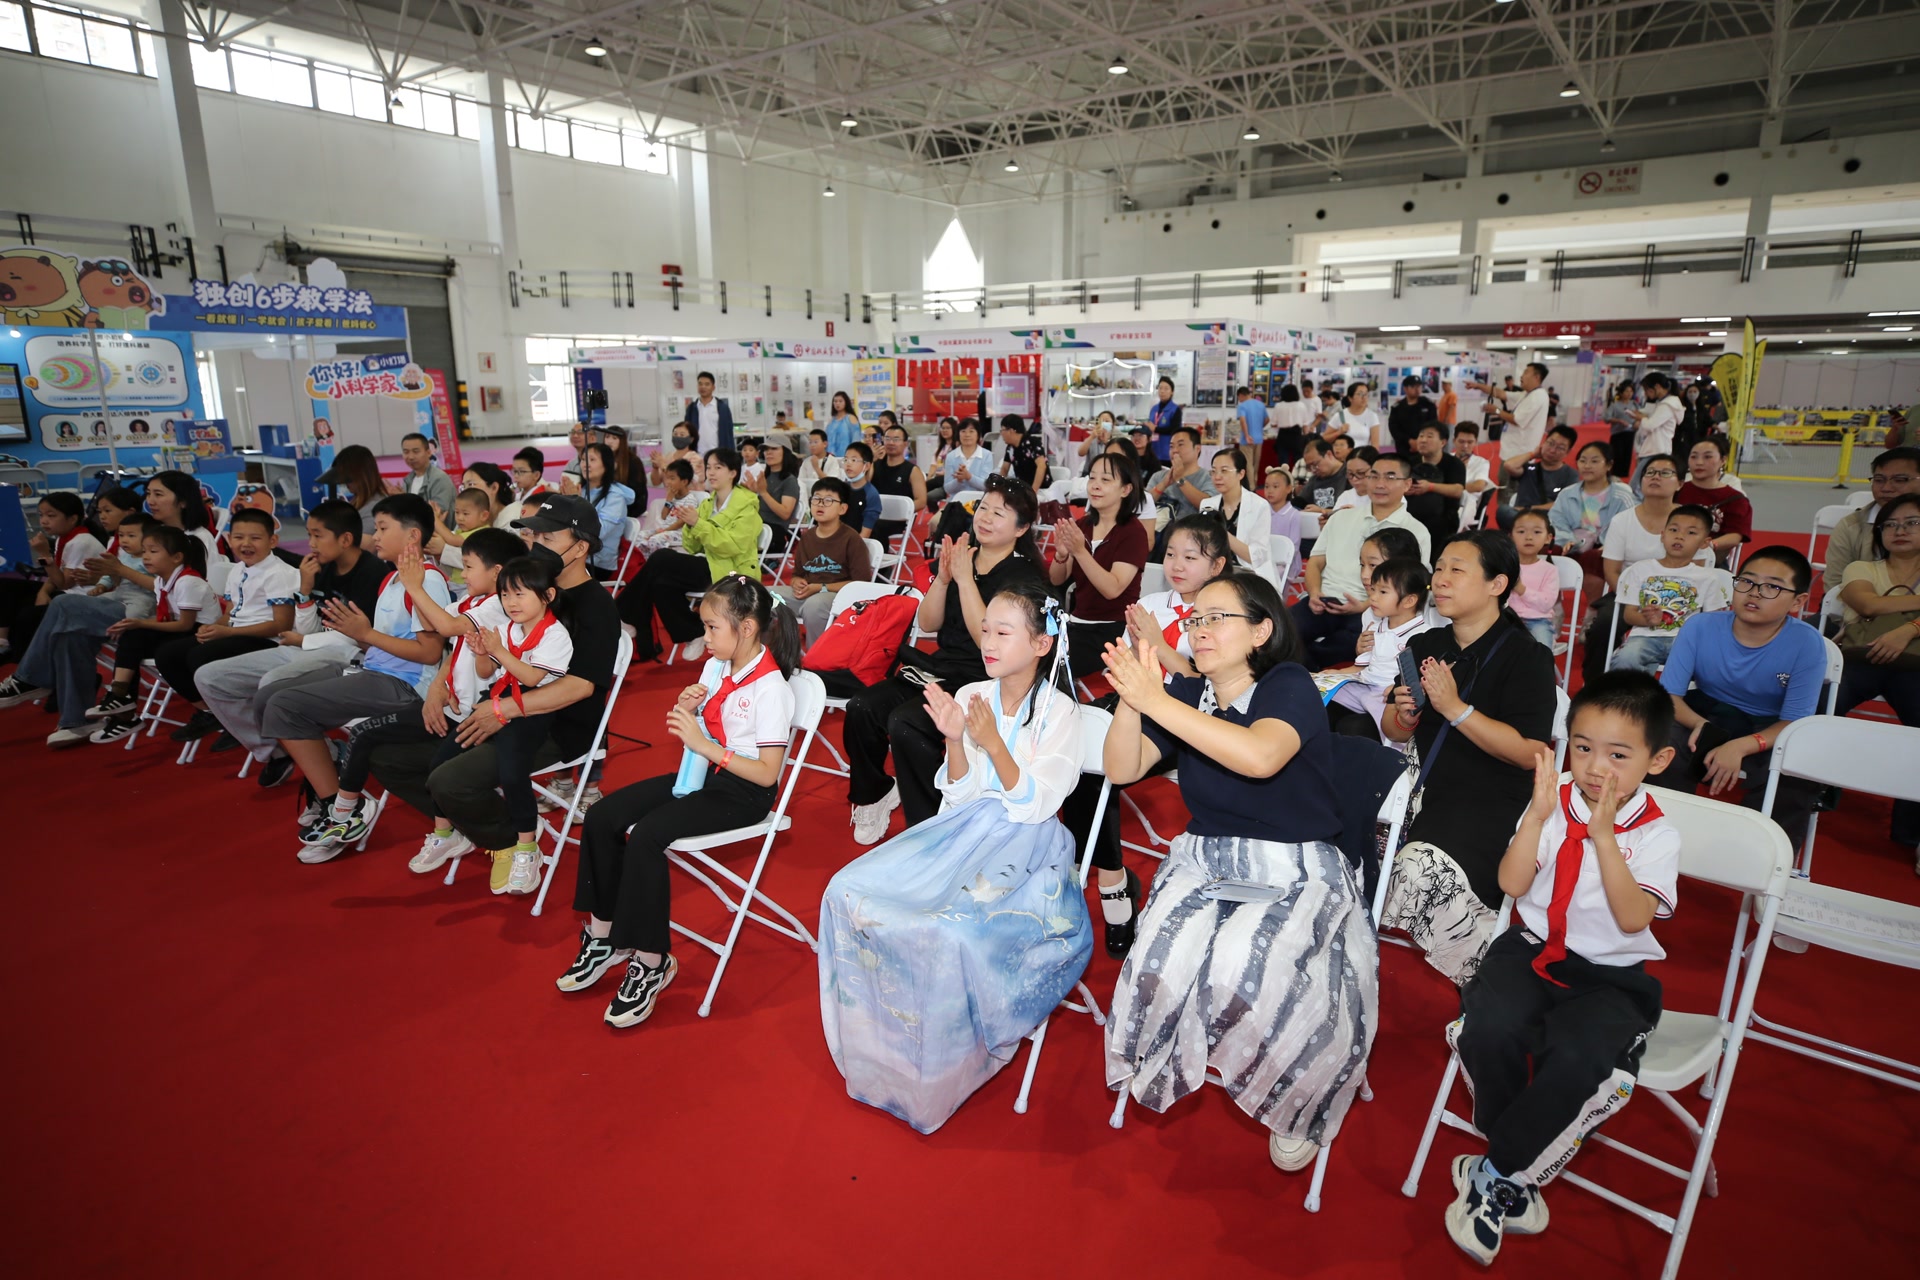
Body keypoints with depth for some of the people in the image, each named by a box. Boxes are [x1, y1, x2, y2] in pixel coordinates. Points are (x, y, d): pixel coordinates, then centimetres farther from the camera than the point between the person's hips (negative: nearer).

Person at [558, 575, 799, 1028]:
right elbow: (692, 738, 14)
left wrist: (705, 745, -25)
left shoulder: (771, 688, -19)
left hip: (743, 791, -8)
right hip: (700, 774, 9)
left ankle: (651, 961, -10)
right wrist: (683, 711, -8)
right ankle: (604, 933, 11)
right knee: (602, 817, -5)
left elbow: (768, 773, -21)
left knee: (645, 836, -26)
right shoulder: (714, 667, 6)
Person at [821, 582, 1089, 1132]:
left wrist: (993, 743, -22)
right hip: (962, 831, 6)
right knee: (850, 892, -13)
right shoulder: (970, 696, 5)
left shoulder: (1059, 712, -7)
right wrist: (954, 740, -12)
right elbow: (958, 793, 6)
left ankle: (934, 1077, -2)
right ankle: (872, 1047, 5)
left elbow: (1035, 804, -13)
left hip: (1025, 844, -5)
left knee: (943, 928, -29)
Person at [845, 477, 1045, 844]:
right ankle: (874, 794, 12)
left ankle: (929, 825, -11)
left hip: (982, 683, -6)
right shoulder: (962, 555, 9)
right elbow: (927, 623, 6)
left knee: (905, 723, -29)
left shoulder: (1025, 575, -8)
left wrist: (965, 578, -20)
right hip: (939, 668, 6)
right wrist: (943, 577, -10)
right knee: (862, 708, -14)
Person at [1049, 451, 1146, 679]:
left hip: (1113, 630, -6)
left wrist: (1079, 550, -30)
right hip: (1077, 622, 6)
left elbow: (1112, 589, -20)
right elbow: (1056, 580, 5)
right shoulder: (1081, 525, 8)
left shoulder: (1133, 531, -9)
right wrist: (1061, 554, -16)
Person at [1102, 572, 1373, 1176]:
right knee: (1165, 960, -24)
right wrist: (1130, 699, -19)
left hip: (1295, 875, -4)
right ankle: (1163, 1069, 8)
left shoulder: (1289, 685, -11)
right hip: (1203, 862, 4)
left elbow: (1260, 756, -33)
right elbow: (1122, 769, -1)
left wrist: (1154, 700, -32)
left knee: (1240, 970, -28)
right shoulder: (1187, 693, 5)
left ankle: (1297, 1105, 4)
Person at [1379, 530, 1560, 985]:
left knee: (1424, 869, -31)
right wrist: (1403, 716, -8)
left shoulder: (1527, 657, -6)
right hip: (1424, 786, 6)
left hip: (1491, 803, -6)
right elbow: (1392, 732, 16)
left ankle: (1490, 956, -6)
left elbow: (1530, 753, -17)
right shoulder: (1425, 646, 13)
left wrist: (1455, 708, -22)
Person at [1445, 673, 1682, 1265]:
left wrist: (1603, 836, -24)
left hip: (1611, 976, -2)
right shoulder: (1553, 805, 2)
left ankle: (1496, 1177, -8)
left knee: (1579, 1059, -32)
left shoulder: (1656, 835, -5)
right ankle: (1517, 1182, -4)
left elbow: (1633, 918, -18)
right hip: (1533, 949, 2)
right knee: (1488, 1025, -28)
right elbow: (1513, 883, -8)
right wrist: (1538, 814, -16)